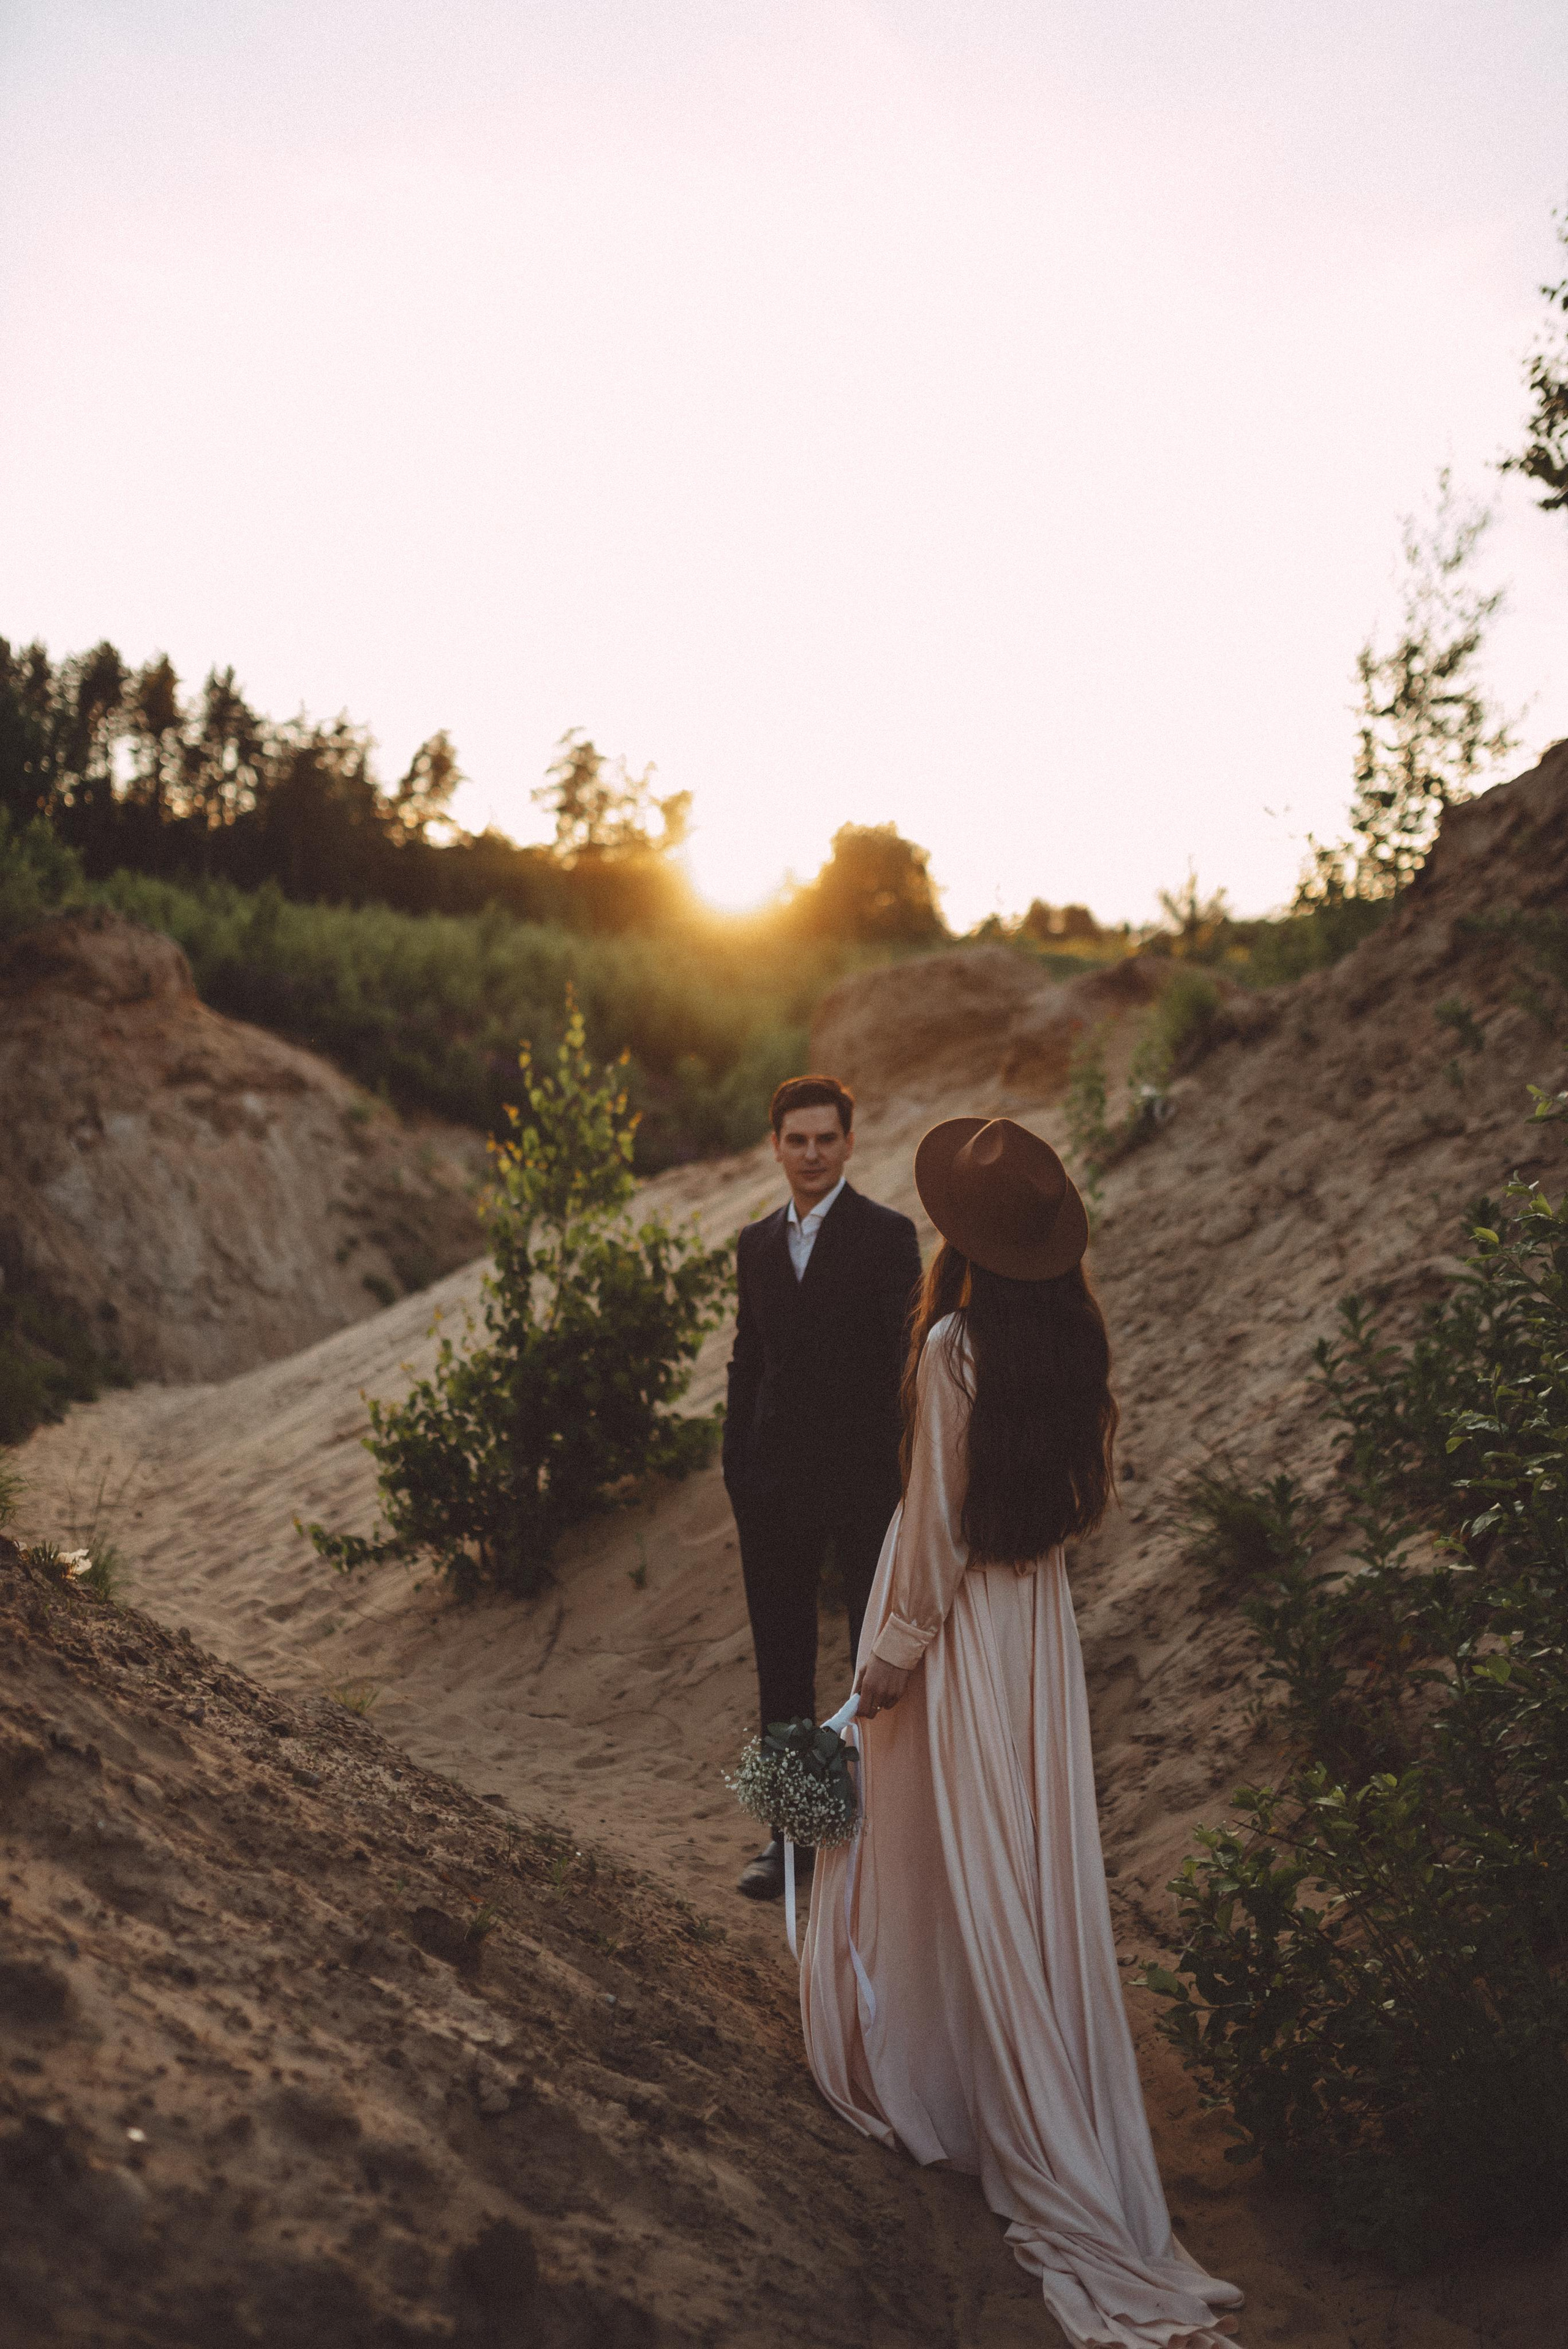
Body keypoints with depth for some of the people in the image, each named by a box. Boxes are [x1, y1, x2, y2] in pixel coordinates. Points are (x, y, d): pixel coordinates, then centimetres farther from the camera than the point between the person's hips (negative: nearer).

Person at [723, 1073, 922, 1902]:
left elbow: (906, 1360, -10)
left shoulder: (887, 1236, -6)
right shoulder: (757, 1243, 9)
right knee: (782, 1666, 12)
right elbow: (747, 1363, 13)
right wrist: (737, 1474, 7)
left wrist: (906, 1480, -17)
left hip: (864, 1484, -4)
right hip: (776, 1489, 5)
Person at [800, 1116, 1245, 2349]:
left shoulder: (956, 1345, -22)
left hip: (961, 1626, -6)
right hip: (1042, 1616, 6)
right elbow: (1084, 1487, 5)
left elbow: (938, 1520, -18)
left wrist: (888, 1658, -9)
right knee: (1042, 1866, 17)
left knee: (961, 1865, 9)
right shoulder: (1076, 1335, -3)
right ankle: (1060, 2117, 33)